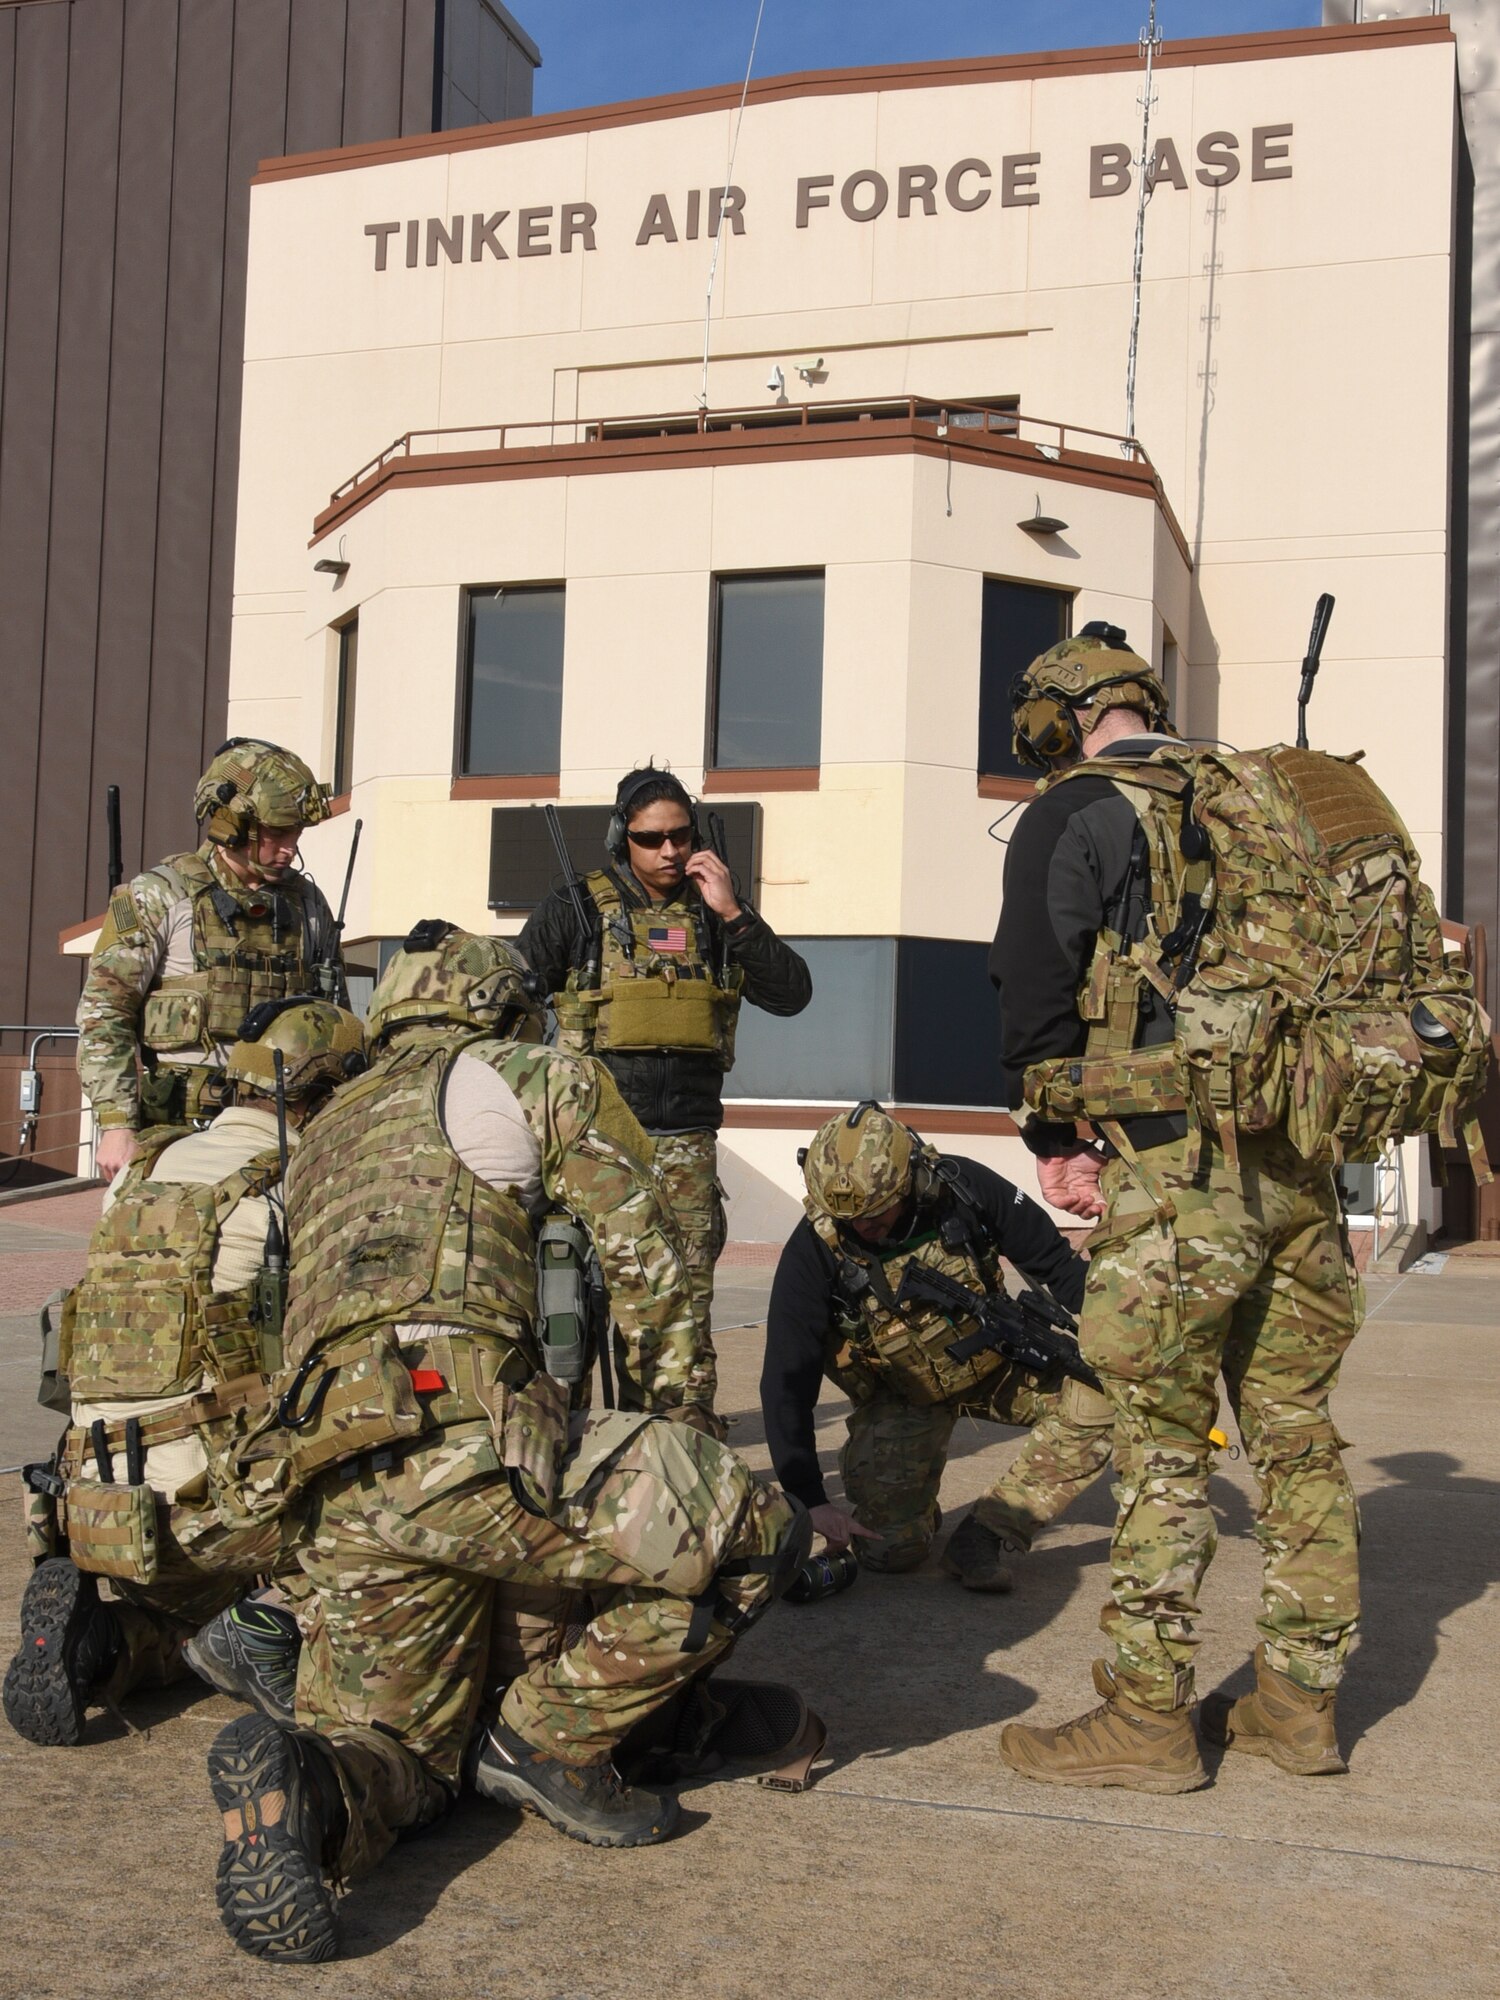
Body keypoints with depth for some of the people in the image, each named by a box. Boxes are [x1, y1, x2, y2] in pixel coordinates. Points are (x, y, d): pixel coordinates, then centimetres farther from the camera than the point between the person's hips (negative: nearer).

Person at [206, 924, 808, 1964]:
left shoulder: (327, 1134, 33)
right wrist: (673, 1414, 24)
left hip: (341, 1487, 7)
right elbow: (647, 1264, 11)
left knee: (397, 1749, 20)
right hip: (472, 1438, -7)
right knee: (760, 1537, 3)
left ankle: (299, 1779, -13)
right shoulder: (536, 1077, 14)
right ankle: (555, 1735, 6)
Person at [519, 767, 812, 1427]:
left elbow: (791, 995, -1)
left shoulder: (717, 914, 10)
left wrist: (732, 913, -9)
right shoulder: (575, 909, 4)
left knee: (687, 1307, 2)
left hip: (686, 1143, 1)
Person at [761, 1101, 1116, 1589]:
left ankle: (988, 1534, -14)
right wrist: (811, 1501, -29)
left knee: (1100, 1392, -23)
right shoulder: (812, 1254, -25)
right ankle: (917, 1511, 25)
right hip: (903, 1396, -1)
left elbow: (1055, 1263, -9)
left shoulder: (964, 1188, -23)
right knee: (889, 1549, -14)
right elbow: (786, 1384, -22)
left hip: (996, 1366, 2)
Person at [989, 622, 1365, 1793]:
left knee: (1164, 1447, 0)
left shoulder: (1075, 816, -2)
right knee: (1299, 1433, 12)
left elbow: (1034, 987, -5)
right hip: (1304, 1163, 7)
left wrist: (1052, 1139, 7)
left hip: (1179, 1167, -7)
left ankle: (1148, 1720, 7)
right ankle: (1300, 1702, 22)